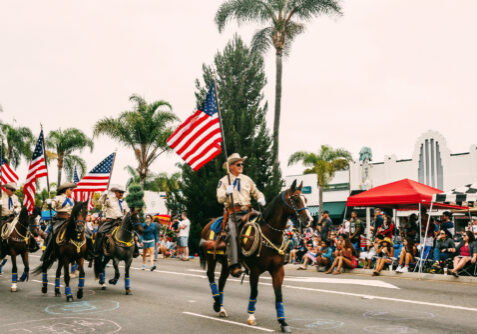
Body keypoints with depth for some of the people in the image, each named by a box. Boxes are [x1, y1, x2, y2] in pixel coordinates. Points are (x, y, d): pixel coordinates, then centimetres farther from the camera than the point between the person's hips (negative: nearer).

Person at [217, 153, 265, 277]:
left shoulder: (247, 179, 20)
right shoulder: (224, 181, 8)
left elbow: (256, 192, 24)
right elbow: (220, 199, -1)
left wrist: (261, 199, 2)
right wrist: (226, 193, -22)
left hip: (247, 211, 4)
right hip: (232, 213, -4)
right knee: (232, 233, -26)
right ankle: (234, 264, -30)